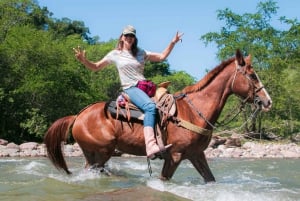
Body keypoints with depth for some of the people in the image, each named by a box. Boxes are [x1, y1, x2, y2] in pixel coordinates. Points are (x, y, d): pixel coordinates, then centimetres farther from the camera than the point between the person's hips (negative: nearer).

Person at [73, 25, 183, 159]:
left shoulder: (141, 53, 19)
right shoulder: (115, 54, 10)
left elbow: (162, 57, 19)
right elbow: (95, 67, 12)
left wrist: (172, 43, 9)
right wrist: (84, 60, -7)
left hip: (145, 87, 6)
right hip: (131, 88, -6)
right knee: (150, 106, -35)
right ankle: (150, 147, -49)